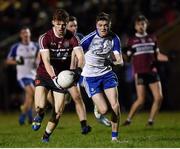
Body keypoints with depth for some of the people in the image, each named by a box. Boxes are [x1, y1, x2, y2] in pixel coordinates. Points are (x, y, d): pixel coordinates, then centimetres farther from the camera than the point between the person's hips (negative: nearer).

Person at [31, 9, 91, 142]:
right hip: (44, 75, -2)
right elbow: (46, 61, -25)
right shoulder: (45, 38, -15)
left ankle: (47, 135, 20)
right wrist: (54, 78, -40)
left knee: (58, 111, -4)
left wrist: (78, 70, -42)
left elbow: (81, 56, -20)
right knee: (39, 106, -19)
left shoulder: (72, 38, -9)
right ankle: (40, 116, 19)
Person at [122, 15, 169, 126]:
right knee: (141, 100, -10)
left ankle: (151, 120, 9)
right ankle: (129, 119, 8)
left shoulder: (152, 39, 12)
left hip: (152, 72, 3)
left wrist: (168, 58, -3)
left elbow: (157, 55, 14)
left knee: (159, 97, -6)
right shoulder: (132, 41, 5)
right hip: (140, 73, -3)